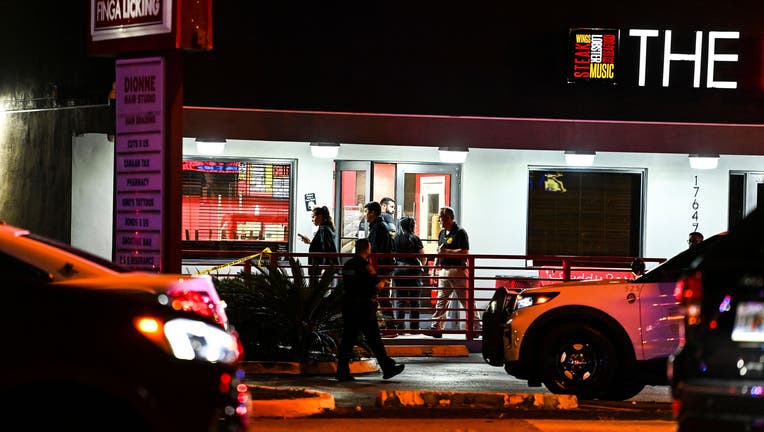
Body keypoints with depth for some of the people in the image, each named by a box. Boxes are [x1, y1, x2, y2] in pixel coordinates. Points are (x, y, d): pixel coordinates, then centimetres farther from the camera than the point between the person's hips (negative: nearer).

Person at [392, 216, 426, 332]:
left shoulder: (395, 239, 4)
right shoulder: (415, 239, -5)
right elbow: (423, 258, -4)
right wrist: (422, 264, 17)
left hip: (397, 270, 3)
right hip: (413, 270, -3)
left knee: (399, 300, 5)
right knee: (414, 301, 4)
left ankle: (399, 326, 0)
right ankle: (414, 327, 3)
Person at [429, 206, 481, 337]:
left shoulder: (460, 233, -9)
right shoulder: (442, 233, 17)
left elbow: (465, 252, -17)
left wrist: (447, 251, -20)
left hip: (457, 271, -8)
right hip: (444, 271, 8)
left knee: (466, 301, -4)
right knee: (441, 301, 5)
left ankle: (476, 327, 3)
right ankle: (436, 328, 5)